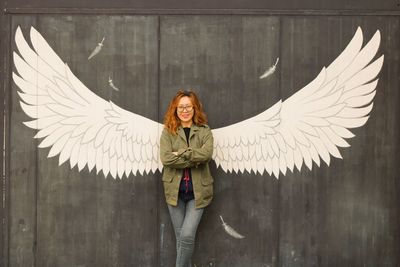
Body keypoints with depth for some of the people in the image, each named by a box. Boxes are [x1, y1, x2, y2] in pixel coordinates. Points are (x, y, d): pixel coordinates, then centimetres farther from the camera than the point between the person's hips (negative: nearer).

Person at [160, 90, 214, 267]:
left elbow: (207, 153, -17)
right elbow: (165, 158, -14)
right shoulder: (168, 131, 1)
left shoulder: (204, 131, 1)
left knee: (187, 236, -9)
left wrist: (180, 153, -16)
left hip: (197, 191, -1)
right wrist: (194, 159, -16)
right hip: (175, 190, 1)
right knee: (180, 238, 9)